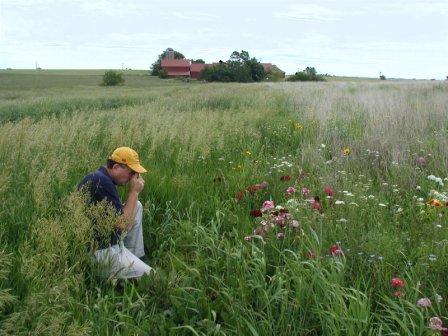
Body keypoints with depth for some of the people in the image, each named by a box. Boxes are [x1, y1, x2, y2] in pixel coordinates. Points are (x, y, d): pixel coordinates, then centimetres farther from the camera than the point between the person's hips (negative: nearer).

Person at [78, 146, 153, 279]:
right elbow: (122, 224, -21)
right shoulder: (102, 182, -25)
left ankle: (135, 257, 16)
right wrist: (134, 192, -15)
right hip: (102, 249, -10)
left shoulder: (98, 177, 7)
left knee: (137, 206, 15)